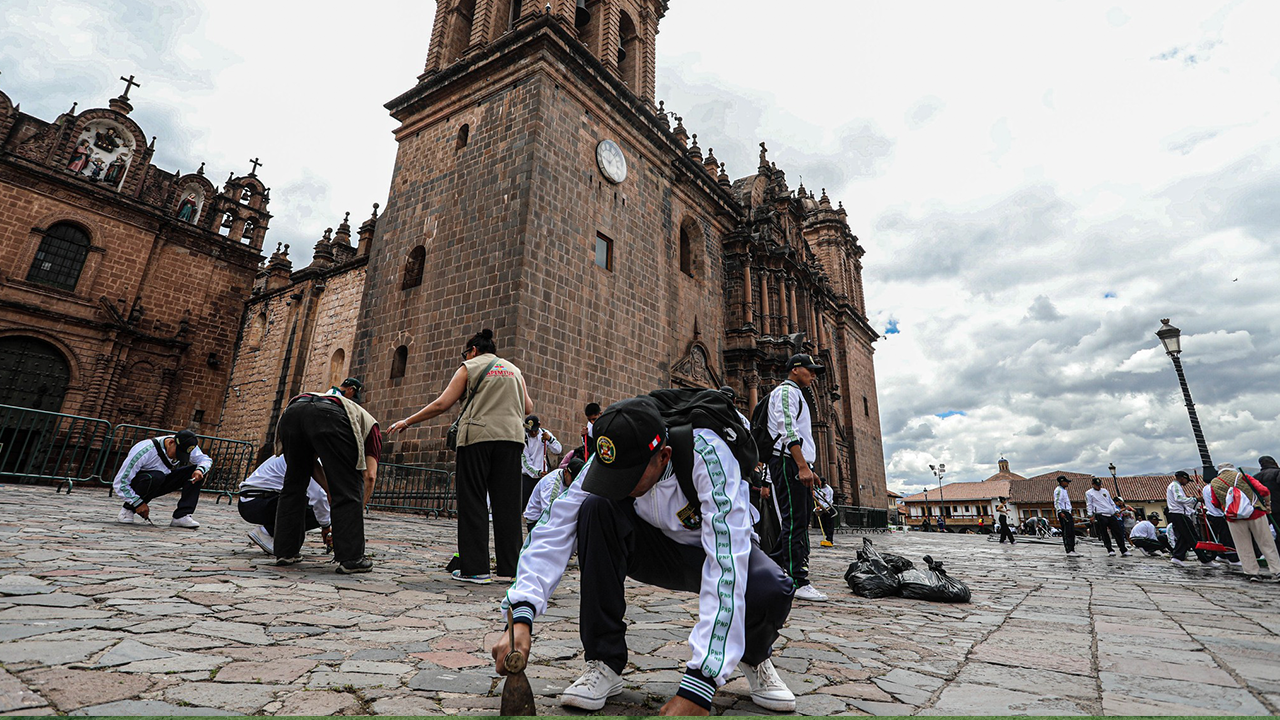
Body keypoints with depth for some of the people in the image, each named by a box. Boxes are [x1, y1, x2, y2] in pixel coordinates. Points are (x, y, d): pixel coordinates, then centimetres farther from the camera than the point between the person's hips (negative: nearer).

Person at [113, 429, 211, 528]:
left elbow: (206, 459, -5)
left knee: (195, 470, -16)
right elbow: (119, 483, -25)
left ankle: (181, 516, -18)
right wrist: (138, 503, -28)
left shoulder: (185, 446, -17)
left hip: (160, 483, 5)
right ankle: (128, 509, -12)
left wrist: (200, 470, -28)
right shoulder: (145, 450, -32)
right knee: (155, 477, -38)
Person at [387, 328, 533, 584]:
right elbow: (528, 408, 15)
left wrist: (407, 422, 10)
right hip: (511, 437, 4)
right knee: (507, 503, 4)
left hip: (478, 436, -4)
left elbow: (442, 404, 2)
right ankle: (510, 568, 5)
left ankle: (475, 568, 1)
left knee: (473, 501, 2)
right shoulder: (514, 369, 19)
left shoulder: (470, 367, 8)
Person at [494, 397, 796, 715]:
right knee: (596, 507, -28)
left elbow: (727, 566, -42)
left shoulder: (707, 454, -36)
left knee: (771, 590, -37)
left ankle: (754, 656, 2)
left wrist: (699, 684, -47)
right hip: (657, 550, 3)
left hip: (712, 553, -2)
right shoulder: (612, 458, -23)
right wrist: (522, 616, -39)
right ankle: (605, 663, -15)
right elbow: (554, 527, -26)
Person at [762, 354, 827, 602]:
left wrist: (807, 469, 19)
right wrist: (803, 466, -24)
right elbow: (788, 430, -17)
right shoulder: (786, 391, -4)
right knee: (794, 521, -11)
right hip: (787, 461, -10)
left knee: (798, 521, 10)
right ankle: (799, 582, -9)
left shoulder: (796, 395, 29)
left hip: (796, 463, 10)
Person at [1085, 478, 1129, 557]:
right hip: (1100, 515, -4)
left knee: (1118, 532, -1)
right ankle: (1110, 550, 4)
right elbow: (1089, 505, 0)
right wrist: (1090, 515, -8)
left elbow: (1111, 502, 24)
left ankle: (1124, 550, 3)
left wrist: (1116, 511, 15)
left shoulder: (1105, 491, 19)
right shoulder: (1089, 493, 4)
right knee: (1104, 534, -3)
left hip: (1111, 515, 5)